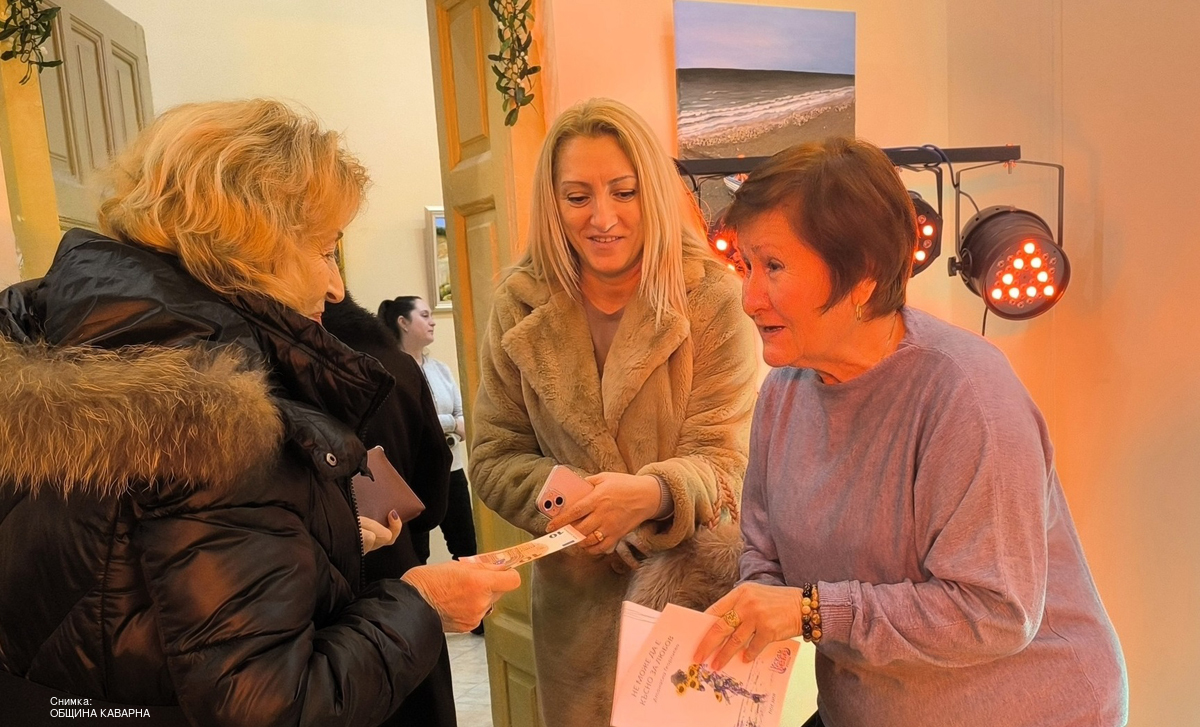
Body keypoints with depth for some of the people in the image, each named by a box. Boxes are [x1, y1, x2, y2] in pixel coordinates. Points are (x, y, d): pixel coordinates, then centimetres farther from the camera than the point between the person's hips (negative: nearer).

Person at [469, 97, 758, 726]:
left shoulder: (711, 298, -13)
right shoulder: (520, 305, -5)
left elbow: (720, 461, -13)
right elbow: (493, 460, -1)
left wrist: (651, 494, -35)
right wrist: (575, 500, -19)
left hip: (697, 585, -2)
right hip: (575, 598, 2)